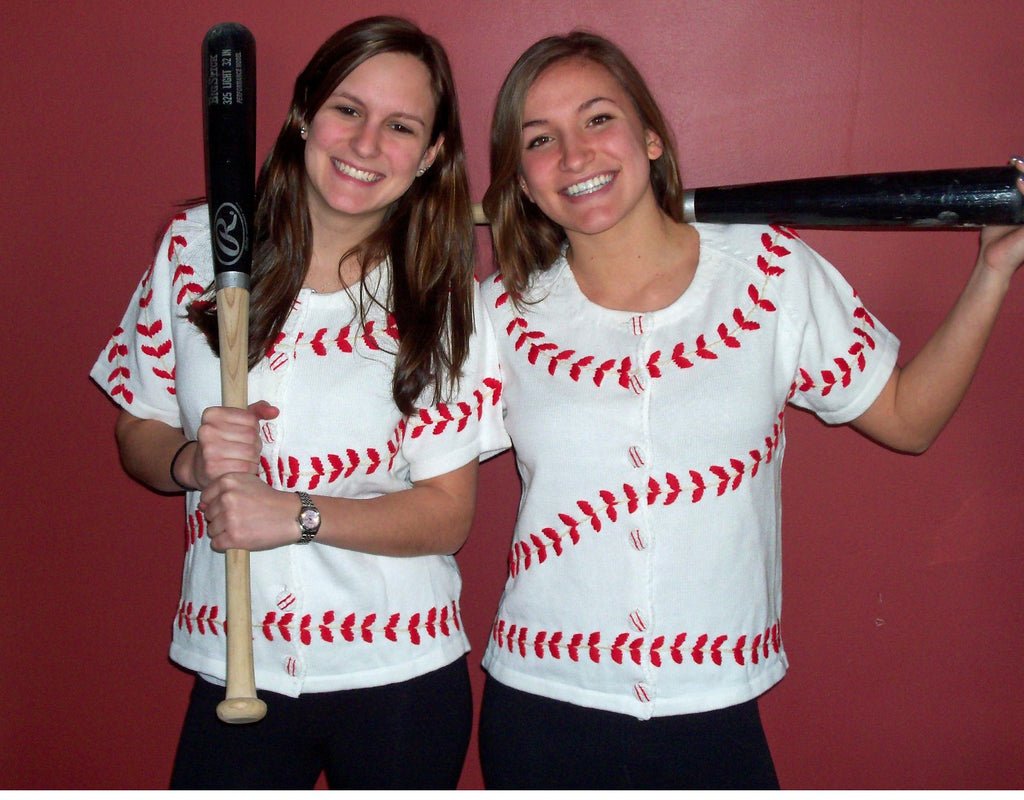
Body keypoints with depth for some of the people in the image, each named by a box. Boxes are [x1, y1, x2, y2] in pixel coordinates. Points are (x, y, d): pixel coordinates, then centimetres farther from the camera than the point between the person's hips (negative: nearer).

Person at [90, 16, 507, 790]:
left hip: (399, 676, -1)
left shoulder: (447, 297, -8)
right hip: (231, 672, 1)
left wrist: (297, 513, -22)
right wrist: (191, 461, -16)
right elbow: (138, 434, 6)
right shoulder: (195, 246, -2)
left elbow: (447, 515, -9)